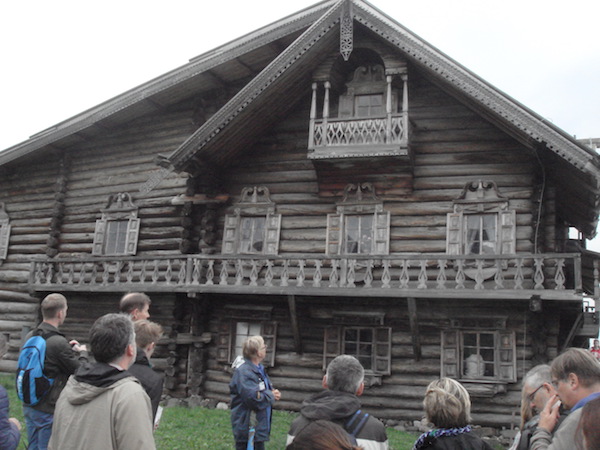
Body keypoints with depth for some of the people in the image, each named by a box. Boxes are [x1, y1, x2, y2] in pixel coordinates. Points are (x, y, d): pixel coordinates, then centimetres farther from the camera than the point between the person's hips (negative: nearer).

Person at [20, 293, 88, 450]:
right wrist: (83, 352, 5)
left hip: (29, 406, 8)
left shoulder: (30, 336, 0)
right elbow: (80, 371, -14)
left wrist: (68, 348, 13)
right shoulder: (59, 343, -24)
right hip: (48, 410, -8)